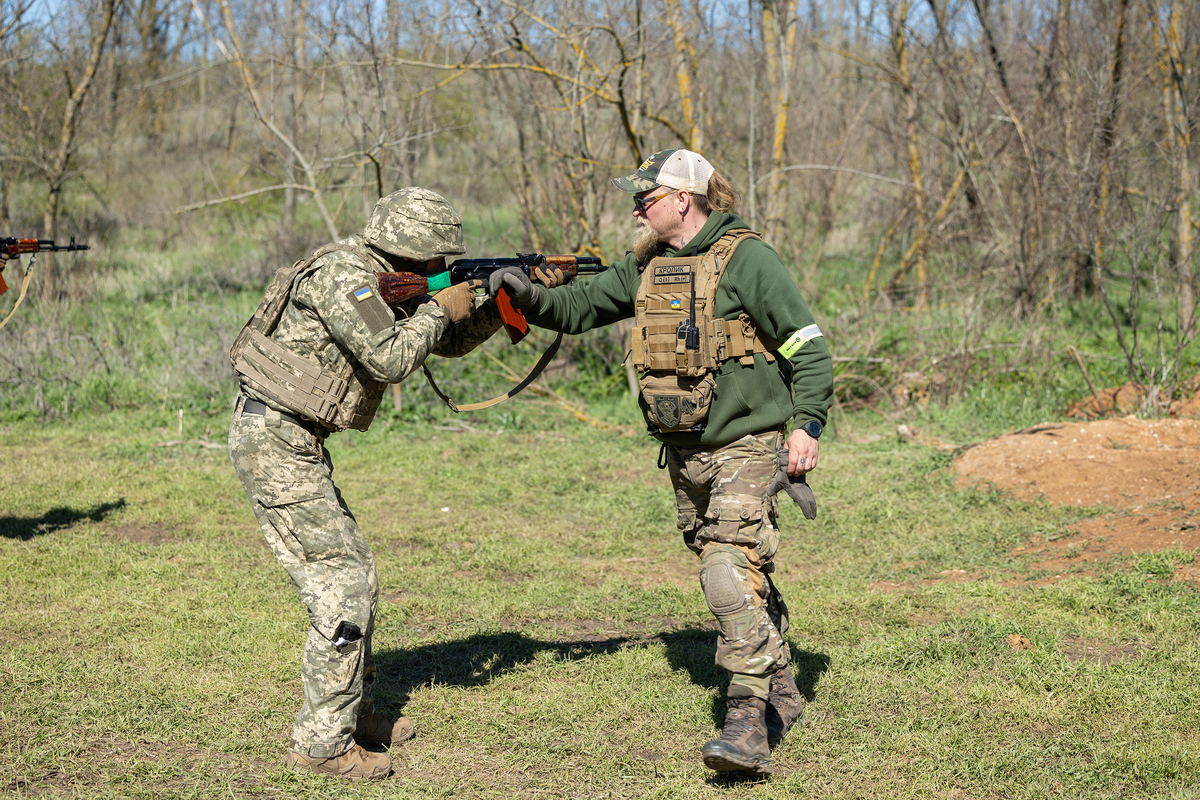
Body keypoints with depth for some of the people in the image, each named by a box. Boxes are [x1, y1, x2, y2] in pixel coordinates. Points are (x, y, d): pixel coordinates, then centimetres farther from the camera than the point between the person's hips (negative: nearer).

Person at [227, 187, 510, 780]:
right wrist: (439, 309, -11)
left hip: (295, 441, 10)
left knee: (354, 574, 17)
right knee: (342, 588, -9)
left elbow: (449, 341, 21)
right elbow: (390, 359, -26)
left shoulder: (388, 283, 12)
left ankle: (354, 712, 30)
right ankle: (323, 743, -3)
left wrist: (496, 306, 5)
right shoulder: (343, 274, -18)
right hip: (276, 442, -10)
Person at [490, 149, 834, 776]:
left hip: (745, 447, -8)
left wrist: (807, 424, -19)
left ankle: (748, 724, -20)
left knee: (730, 572, -19)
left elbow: (807, 347, -11)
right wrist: (528, 295, -6)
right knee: (733, 577, 15)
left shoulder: (746, 258, -12)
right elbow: (578, 308, 13)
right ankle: (781, 696, 28)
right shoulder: (646, 267, 10)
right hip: (684, 454, 8)